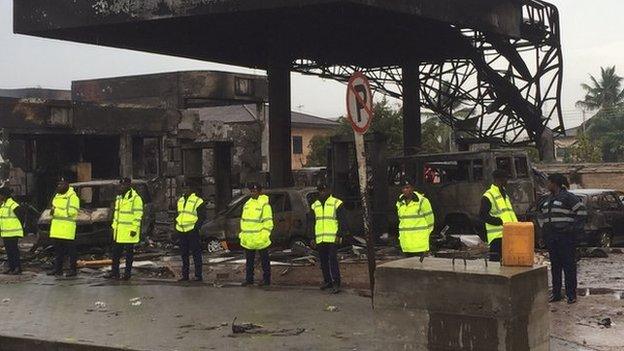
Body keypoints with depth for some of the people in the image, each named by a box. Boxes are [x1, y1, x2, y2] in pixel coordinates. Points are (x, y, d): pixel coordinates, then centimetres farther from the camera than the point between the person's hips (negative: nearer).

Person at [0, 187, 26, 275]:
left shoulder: (13, 205, -16)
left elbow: (21, 214, -17)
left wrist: (21, 225, -8)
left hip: (13, 233, -9)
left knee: (14, 249, -7)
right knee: (8, 250, 11)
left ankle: (18, 268, -3)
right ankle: (11, 266, 17)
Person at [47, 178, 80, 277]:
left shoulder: (72, 197, -7)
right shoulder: (57, 196, 20)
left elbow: (71, 212, -16)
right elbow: (54, 208, 26)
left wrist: (56, 211, -17)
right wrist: (53, 211, 1)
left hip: (67, 227, -8)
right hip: (56, 228, 8)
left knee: (70, 250, -5)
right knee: (58, 250, 12)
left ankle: (73, 270, -2)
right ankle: (58, 269, 19)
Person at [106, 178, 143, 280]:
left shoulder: (135, 198, -12)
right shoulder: (119, 197, 14)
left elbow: (138, 215, -15)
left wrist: (134, 229, -19)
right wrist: (114, 225, 18)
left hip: (129, 231, -8)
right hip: (118, 231, 8)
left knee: (129, 253, 2)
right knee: (116, 252, 12)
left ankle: (127, 273, 9)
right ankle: (114, 272, 19)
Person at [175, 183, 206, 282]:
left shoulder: (197, 201, -6)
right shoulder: (180, 201, 16)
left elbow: (202, 216, -8)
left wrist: (196, 227, -15)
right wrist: (176, 229, 16)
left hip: (192, 232, -7)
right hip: (181, 232, 7)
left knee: (196, 253, -3)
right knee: (184, 254, 11)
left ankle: (198, 275, 2)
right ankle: (185, 275, 18)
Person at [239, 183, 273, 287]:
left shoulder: (264, 204, -7)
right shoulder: (247, 204, 14)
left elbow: (268, 222, -11)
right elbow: (243, 220, 21)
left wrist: (264, 235, -17)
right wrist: (242, 233, 14)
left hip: (260, 239, -7)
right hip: (248, 239, 7)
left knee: (264, 260, 4)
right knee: (249, 261, 12)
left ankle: (266, 280, 10)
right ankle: (249, 279, 20)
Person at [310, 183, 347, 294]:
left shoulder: (336, 203, -1)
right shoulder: (315, 205, 15)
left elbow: (343, 221, -3)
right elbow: (312, 223, 20)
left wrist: (339, 235, -12)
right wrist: (312, 238, 13)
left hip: (332, 239, -6)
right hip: (319, 240, 6)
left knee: (333, 260, -13)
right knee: (323, 261, 9)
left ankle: (336, 283, -12)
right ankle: (327, 281, 19)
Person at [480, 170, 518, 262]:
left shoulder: (505, 195, 22)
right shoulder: (488, 196, -7)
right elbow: (483, 215, -14)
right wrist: (501, 222, -19)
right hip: (497, 236, -8)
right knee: (495, 261, -9)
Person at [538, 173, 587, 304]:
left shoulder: (568, 197, -6)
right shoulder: (548, 199, 16)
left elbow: (582, 212, -7)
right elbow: (542, 214, 32)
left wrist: (575, 229, -7)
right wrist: (544, 228, 20)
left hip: (565, 236, -7)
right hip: (550, 237, 7)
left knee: (568, 264, -4)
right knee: (555, 265, 9)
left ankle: (571, 294, 1)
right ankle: (556, 293, 15)